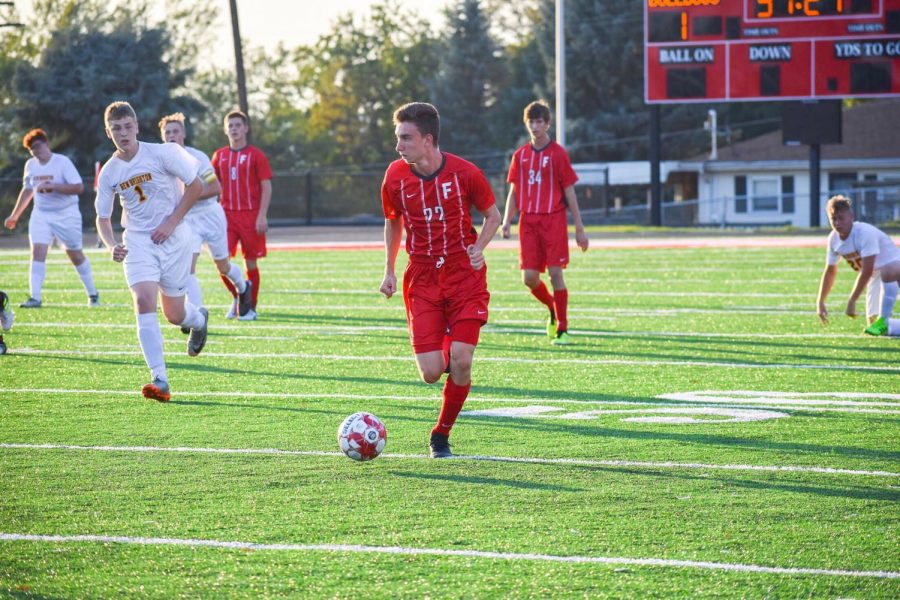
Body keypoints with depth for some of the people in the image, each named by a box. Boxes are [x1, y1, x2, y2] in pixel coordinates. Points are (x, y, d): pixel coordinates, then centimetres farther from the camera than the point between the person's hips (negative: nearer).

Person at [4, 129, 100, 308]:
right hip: (41, 214, 4)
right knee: (37, 252, -13)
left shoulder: (62, 162, -14)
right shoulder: (30, 165, 4)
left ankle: (93, 294, 23)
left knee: (76, 255, 7)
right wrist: (14, 215, 23)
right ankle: (35, 297, -17)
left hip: (66, 214, -4)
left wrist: (52, 187, -29)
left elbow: (78, 187, -21)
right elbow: (27, 190, 19)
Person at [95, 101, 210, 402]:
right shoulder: (108, 173, -1)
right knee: (144, 300, -22)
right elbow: (102, 218, 7)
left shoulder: (162, 153, -10)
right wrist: (111, 246, -14)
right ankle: (160, 380, -25)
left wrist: (171, 223, -10)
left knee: (174, 315, 6)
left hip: (173, 238, -1)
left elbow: (195, 186, -4)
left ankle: (199, 319, 48)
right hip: (137, 241, 2)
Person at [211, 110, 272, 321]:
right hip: (226, 215, 3)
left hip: (250, 216, -3)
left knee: (250, 262, 2)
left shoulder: (256, 155, -2)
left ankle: (251, 307, 13)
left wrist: (262, 216, -13)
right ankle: (236, 297, 13)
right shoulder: (219, 156, 10)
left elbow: (266, 187, -4)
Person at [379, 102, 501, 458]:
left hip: (465, 275, -1)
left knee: (461, 361, -12)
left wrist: (479, 248, -13)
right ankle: (443, 355, 30)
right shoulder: (395, 177, -4)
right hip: (422, 279, 2)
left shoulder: (464, 173, -10)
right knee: (431, 373, -9)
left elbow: (492, 216, 5)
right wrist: (389, 271, 8)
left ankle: (442, 435, 10)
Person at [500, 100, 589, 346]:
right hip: (528, 222, 3)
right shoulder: (520, 155, 11)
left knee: (555, 273, -8)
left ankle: (562, 330, 0)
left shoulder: (558, 153, -1)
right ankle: (553, 309, 24)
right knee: (529, 277, -4)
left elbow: (569, 193, 1)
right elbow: (513, 192, 15)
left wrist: (579, 228, 0)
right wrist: (507, 221, 1)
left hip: (553, 220, -3)